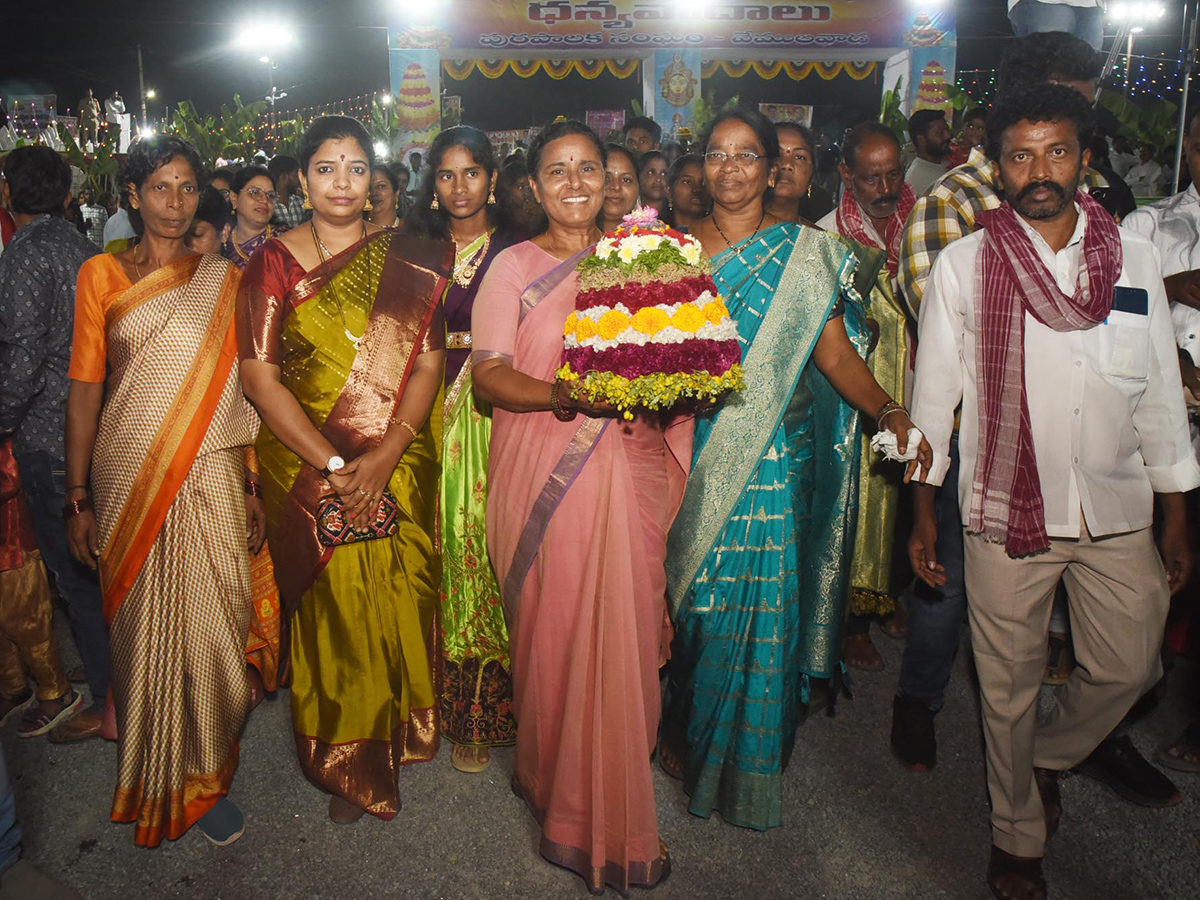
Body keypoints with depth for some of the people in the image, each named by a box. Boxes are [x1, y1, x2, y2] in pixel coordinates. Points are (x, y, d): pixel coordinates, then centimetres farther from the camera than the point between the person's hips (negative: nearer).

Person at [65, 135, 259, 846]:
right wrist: (80, 498, -1)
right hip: (128, 479, 0)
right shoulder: (102, 275, 4)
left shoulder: (223, 279, 7)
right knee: (143, 627, 6)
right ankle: (156, 779, 26)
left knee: (210, 625, 2)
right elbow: (86, 387, 3)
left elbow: (242, 385, 7)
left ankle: (204, 775, 21)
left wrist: (253, 484, 3)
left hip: (210, 477, 1)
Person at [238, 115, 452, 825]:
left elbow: (428, 363, -2)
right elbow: (260, 376, -7)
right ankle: (346, 763, 25)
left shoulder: (407, 261, 4)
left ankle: (396, 734, 32)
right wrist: (332, 465, -15)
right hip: (308, 469, -1)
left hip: (399, 468, 1)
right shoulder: (274, 263, 0)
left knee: (398, 603, 7)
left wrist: (385, 455, -15)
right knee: (333, 605, 5)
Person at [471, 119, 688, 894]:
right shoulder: (513, 267, 4)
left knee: (623, 627, 5)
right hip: (544, 473, -2)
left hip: (629, 468, 3)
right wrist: (562, 395, -23)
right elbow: (489, 374, -6)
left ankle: (616, 811, 24)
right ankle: (560, 787, 21)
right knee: (555, 626, 0)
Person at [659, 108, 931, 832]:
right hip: (691, 450, 2)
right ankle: (688, 737, 28)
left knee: (760, 596, 0)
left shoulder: (809, 252, 3)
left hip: (773, 453, -1)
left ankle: (749, 762, 19)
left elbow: (835, 350, -3)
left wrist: (888, 411, -18)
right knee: (695, 594, 6)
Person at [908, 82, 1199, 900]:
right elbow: (933, 391, -1)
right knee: (1011, 686, 10)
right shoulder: (962, 265, -4)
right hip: (1007, 512, -2)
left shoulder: (1134, 259, 3)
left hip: (1118, 512, 3)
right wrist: (922, 511, -1)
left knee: (1129, 667, 11)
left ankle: (1050, 754, 43)